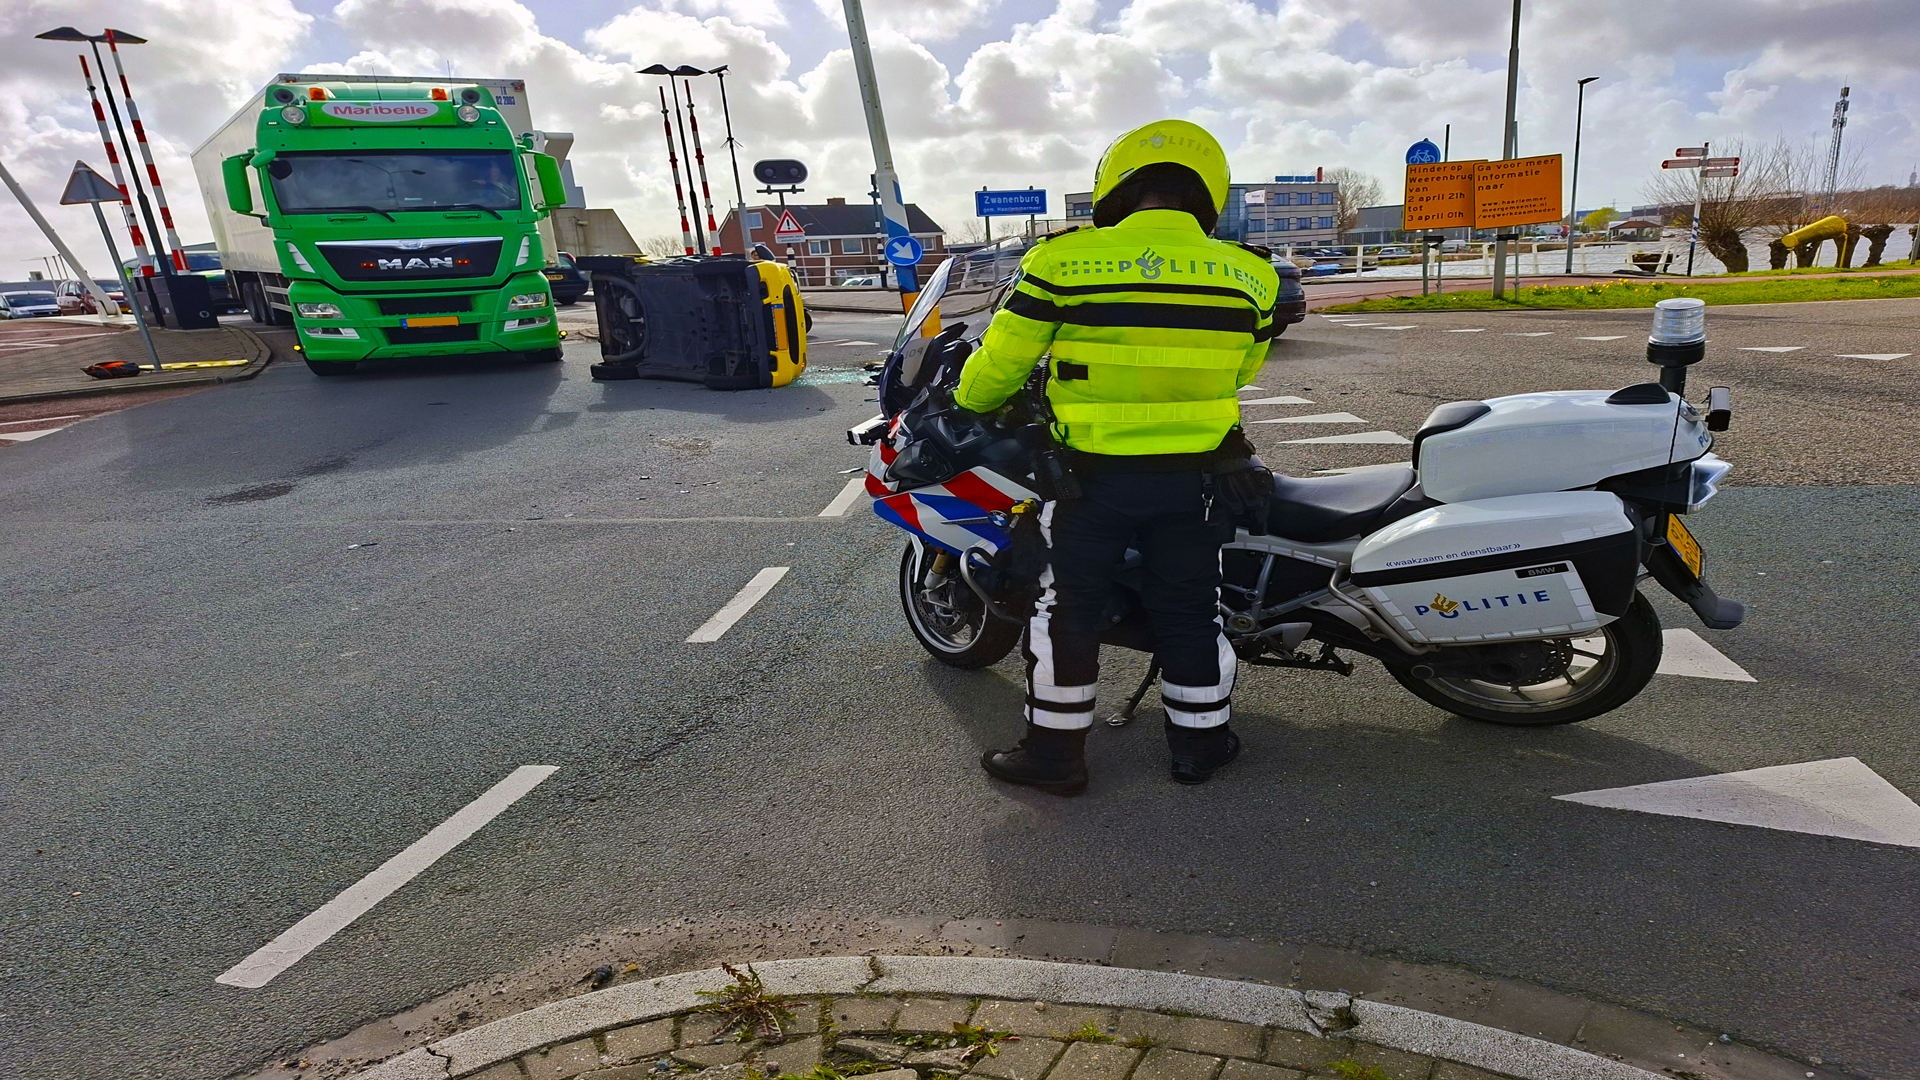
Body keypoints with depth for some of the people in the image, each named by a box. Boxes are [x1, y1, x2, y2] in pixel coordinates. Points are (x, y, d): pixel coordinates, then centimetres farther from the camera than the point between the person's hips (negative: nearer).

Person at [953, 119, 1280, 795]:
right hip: (1194, 478, 3)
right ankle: (1199, 743, 32)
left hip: (1093, 473, -3)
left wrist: (970, 401, 16)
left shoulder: (1066, 262, -11)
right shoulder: (1246, 275, 0)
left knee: (1066, 610, 11)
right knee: (1190, 611, 18)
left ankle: (1055, 752, 22)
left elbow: (1002, 361, -5)